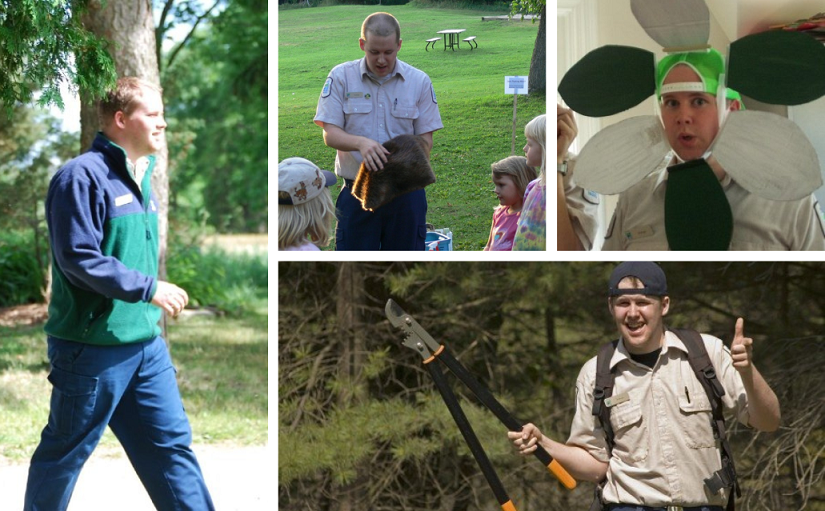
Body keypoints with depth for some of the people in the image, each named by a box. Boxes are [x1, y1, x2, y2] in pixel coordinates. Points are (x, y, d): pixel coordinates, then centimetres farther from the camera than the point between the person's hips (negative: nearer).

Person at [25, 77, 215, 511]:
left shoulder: (141, 177, 13)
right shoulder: (83, 176, -15)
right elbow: (78, 259, -22)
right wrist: (148, 288, -20)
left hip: (146, 345, 8)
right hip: (91, 347, -8)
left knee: (172, 444, 6)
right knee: (64, 455, 6)